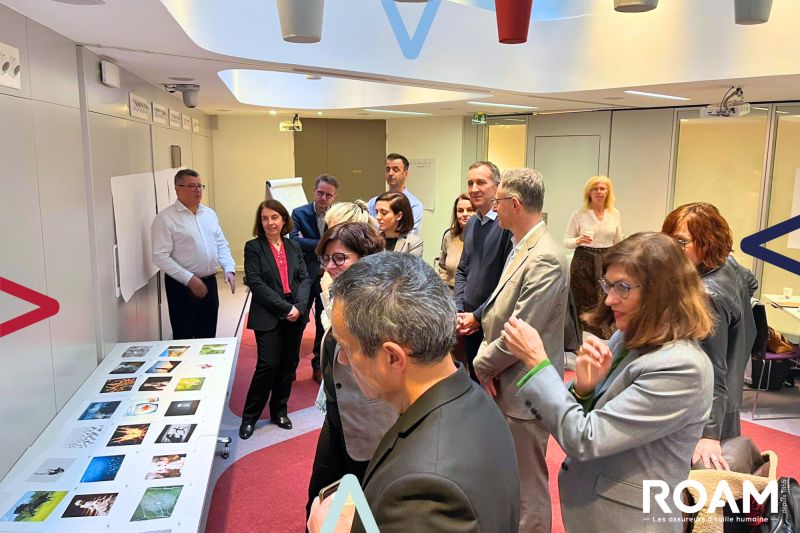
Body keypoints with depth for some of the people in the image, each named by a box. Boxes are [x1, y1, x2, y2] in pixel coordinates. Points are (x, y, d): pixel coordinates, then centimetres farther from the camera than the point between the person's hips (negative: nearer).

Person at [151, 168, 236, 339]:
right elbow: (160, 257, -16)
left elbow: (221, 244, 15)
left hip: (209, 282, 6)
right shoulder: (165, 218, -10)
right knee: (184, 338, 3)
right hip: (181, 286, -6)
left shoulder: (210, 214, 10)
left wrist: (229, 269, -2)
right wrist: (190, 279, -20)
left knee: (207, 336, 15)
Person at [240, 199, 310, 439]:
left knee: (289, 364, 9)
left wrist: (299, 306, -11)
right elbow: (255, 283, -10)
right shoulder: (253, 247, -2)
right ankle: (249, 417, 10)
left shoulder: (293, 246, 11)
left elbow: (305, 278, 6)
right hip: (268, 317, -4)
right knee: (268, 365, -7)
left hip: (295, 315, 4)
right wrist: (284, 308, -15)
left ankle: (279, 410, 26)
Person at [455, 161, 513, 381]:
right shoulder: (470, 224, 9)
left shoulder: (507, 224, -16)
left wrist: (478, 316, -13)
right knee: (475, 381, 19)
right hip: (469, 324, 7)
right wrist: (459, 311, 4)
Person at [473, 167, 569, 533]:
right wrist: (486, 353, 2)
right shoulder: (521, 247, 8)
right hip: (506, 382, 9)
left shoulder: (545, 259, -23)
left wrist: (481, 365, -9)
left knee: (527, 488, 7)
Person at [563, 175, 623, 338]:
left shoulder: (615, 214, 6)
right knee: (584, 304, 2)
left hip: (607, 262, 3)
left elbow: (618, 243, 13)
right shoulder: (579, 214, -4)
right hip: (583, 261, -2)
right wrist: (578, 240, -23)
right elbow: (566, 241, -2)